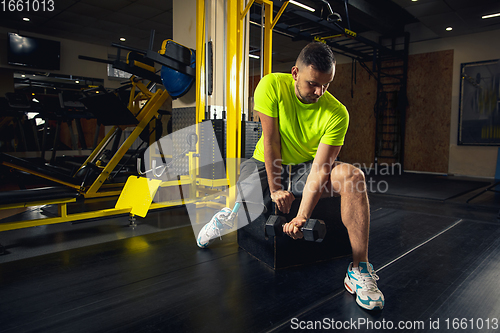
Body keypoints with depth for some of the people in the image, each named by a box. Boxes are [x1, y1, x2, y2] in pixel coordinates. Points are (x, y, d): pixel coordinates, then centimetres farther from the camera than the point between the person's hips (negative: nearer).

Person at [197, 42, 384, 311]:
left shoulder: (337, 114, -19)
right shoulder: (272, 86, -18)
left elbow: (319, 169, -23)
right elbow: (271, 140, -16)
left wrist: (302, 216, -31)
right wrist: (274, 189, -17)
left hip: (305, 167, 0)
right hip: (268, 164, 1)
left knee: (352, 176, -28)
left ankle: (359, 269, -20)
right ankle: (230, 211, 23)